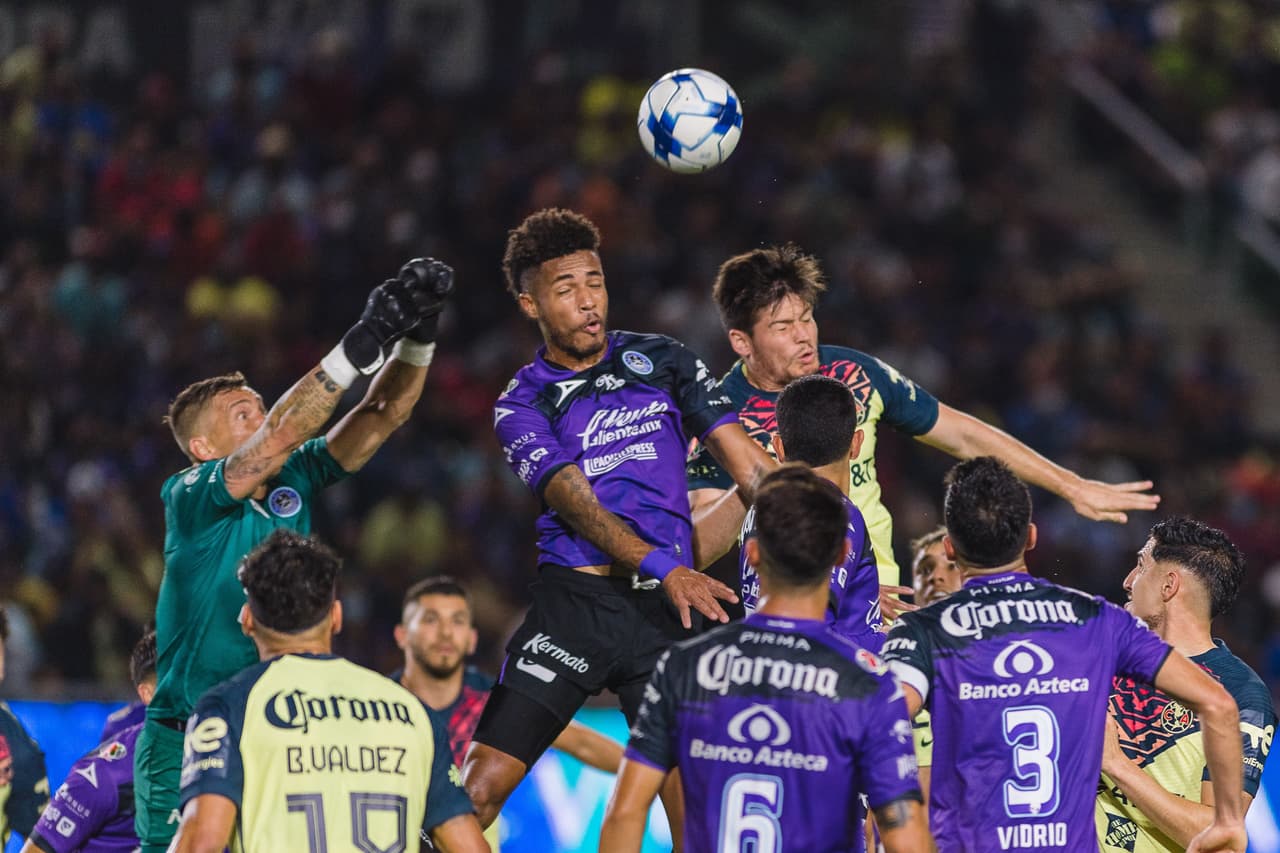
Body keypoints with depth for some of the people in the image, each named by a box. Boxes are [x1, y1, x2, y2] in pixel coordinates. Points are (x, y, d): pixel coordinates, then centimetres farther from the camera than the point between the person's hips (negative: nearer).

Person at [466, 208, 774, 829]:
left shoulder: (663, 361, 12)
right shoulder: (522, 406, 5)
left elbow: (748, 464, 9)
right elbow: (576, 503, -10)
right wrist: (664, 568, -25)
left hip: (667, 613, 2)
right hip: (573, 600, -2)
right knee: (478, 788, -9)